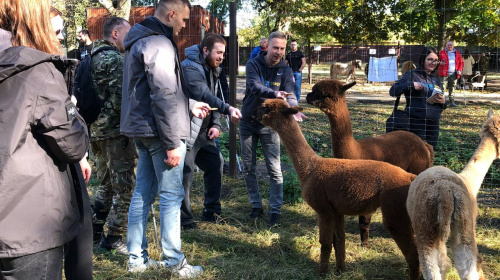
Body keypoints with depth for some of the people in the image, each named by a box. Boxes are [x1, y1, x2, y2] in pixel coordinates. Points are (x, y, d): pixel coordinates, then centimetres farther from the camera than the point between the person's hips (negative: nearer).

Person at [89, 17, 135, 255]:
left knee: (106, 184, 19)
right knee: (125, 187, -2)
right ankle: (114, 239, 3)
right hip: (116, 131, -9)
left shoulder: (93, 58, 16)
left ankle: (94, 233, 24)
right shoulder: (116, 60, -13)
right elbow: (119, 100, -21)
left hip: (96, 130, 9)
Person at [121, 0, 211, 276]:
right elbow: (164, 97, -22)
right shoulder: (159, 44, -16)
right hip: (159, 132, -10)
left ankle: (137, 258, 21)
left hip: (141, 129, 10)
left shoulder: (140, 40, 15)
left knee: (143, 193, 13)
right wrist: (172, 143, -20)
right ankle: (173, 260, 10)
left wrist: (190, 105, 25)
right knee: (171, 195, 0)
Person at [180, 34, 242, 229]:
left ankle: (211, 212, 28)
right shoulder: (190, 67, -18)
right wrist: (228, 109, -44)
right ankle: (184, 220, 9)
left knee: (216, 163, 14)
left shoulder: (212, 70, 12)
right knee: (185, 175, -5)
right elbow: (204, 95, -33)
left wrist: (216, 124, 0)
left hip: (203, 131, 10)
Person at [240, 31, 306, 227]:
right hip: (248, 123, 0)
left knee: (274, 169, -2)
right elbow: (255, 86, -26)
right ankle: (256, 206, 23)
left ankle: (275, 210, 8)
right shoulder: (253, 65, -8)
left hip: (269, 124, 0)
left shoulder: (285, 71, -3)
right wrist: (274, 94, -45)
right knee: (248, 168, 8)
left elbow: (289, 94, -17)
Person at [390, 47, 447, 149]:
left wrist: (443, 102, 1)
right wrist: (411, 85, -21)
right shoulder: (412, 75, -1)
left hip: (434, 123, 7)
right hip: (416, 122, -6)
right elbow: (393, 91, -11)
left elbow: (441, 106, 24)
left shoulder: (436, 80, 18)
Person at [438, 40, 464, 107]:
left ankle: (452, 102, 15)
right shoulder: (442, 53, 5)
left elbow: (461, 62, 17)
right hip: (444, 74, -3)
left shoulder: (457, 53, 14)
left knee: (452, 88, 9)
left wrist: (460, 70, 3)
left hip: (453, 74, 4)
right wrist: (440, 63, -19)